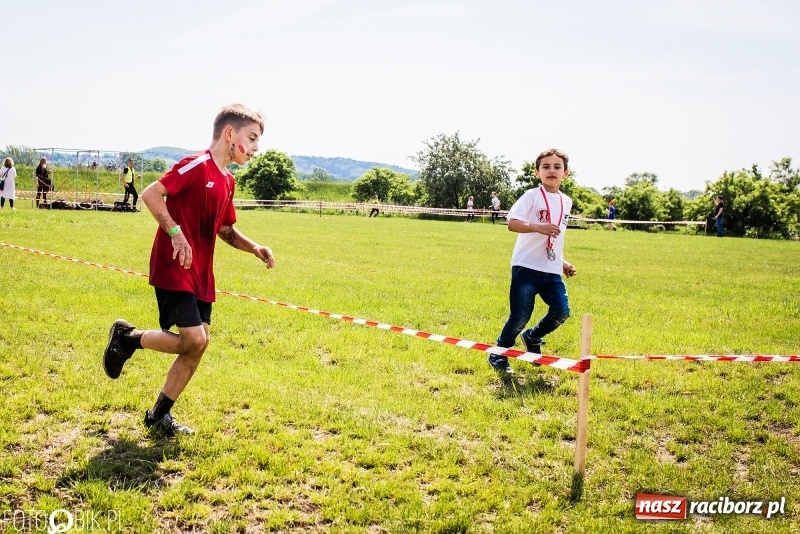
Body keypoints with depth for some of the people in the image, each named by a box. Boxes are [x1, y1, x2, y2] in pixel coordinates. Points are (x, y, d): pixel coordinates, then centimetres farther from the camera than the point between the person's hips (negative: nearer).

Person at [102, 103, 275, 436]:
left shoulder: (227, 182, 13)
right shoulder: (197, 165, -13)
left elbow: (226, 231, 21)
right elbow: (150, 194, -18)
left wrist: (255, 249, 6)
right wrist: (176, 233, -23)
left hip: (201, 273, 9)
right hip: (174, 268, -9)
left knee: (198, 345, 6)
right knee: (194, 340, -15)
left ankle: (159, 417, 20)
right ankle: (128, 337, 11)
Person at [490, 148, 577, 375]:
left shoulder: (566, 202, 13)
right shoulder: (532, 195, -6)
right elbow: (512, 223, -19)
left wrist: (563, 263, 19)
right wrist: (539, 227, -32)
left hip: (552, 270, 6)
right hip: (526, 267, -6)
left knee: (561, 311, -3)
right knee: (521, 315, -5)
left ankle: (532, 337, 26)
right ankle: (498, 356, 15)